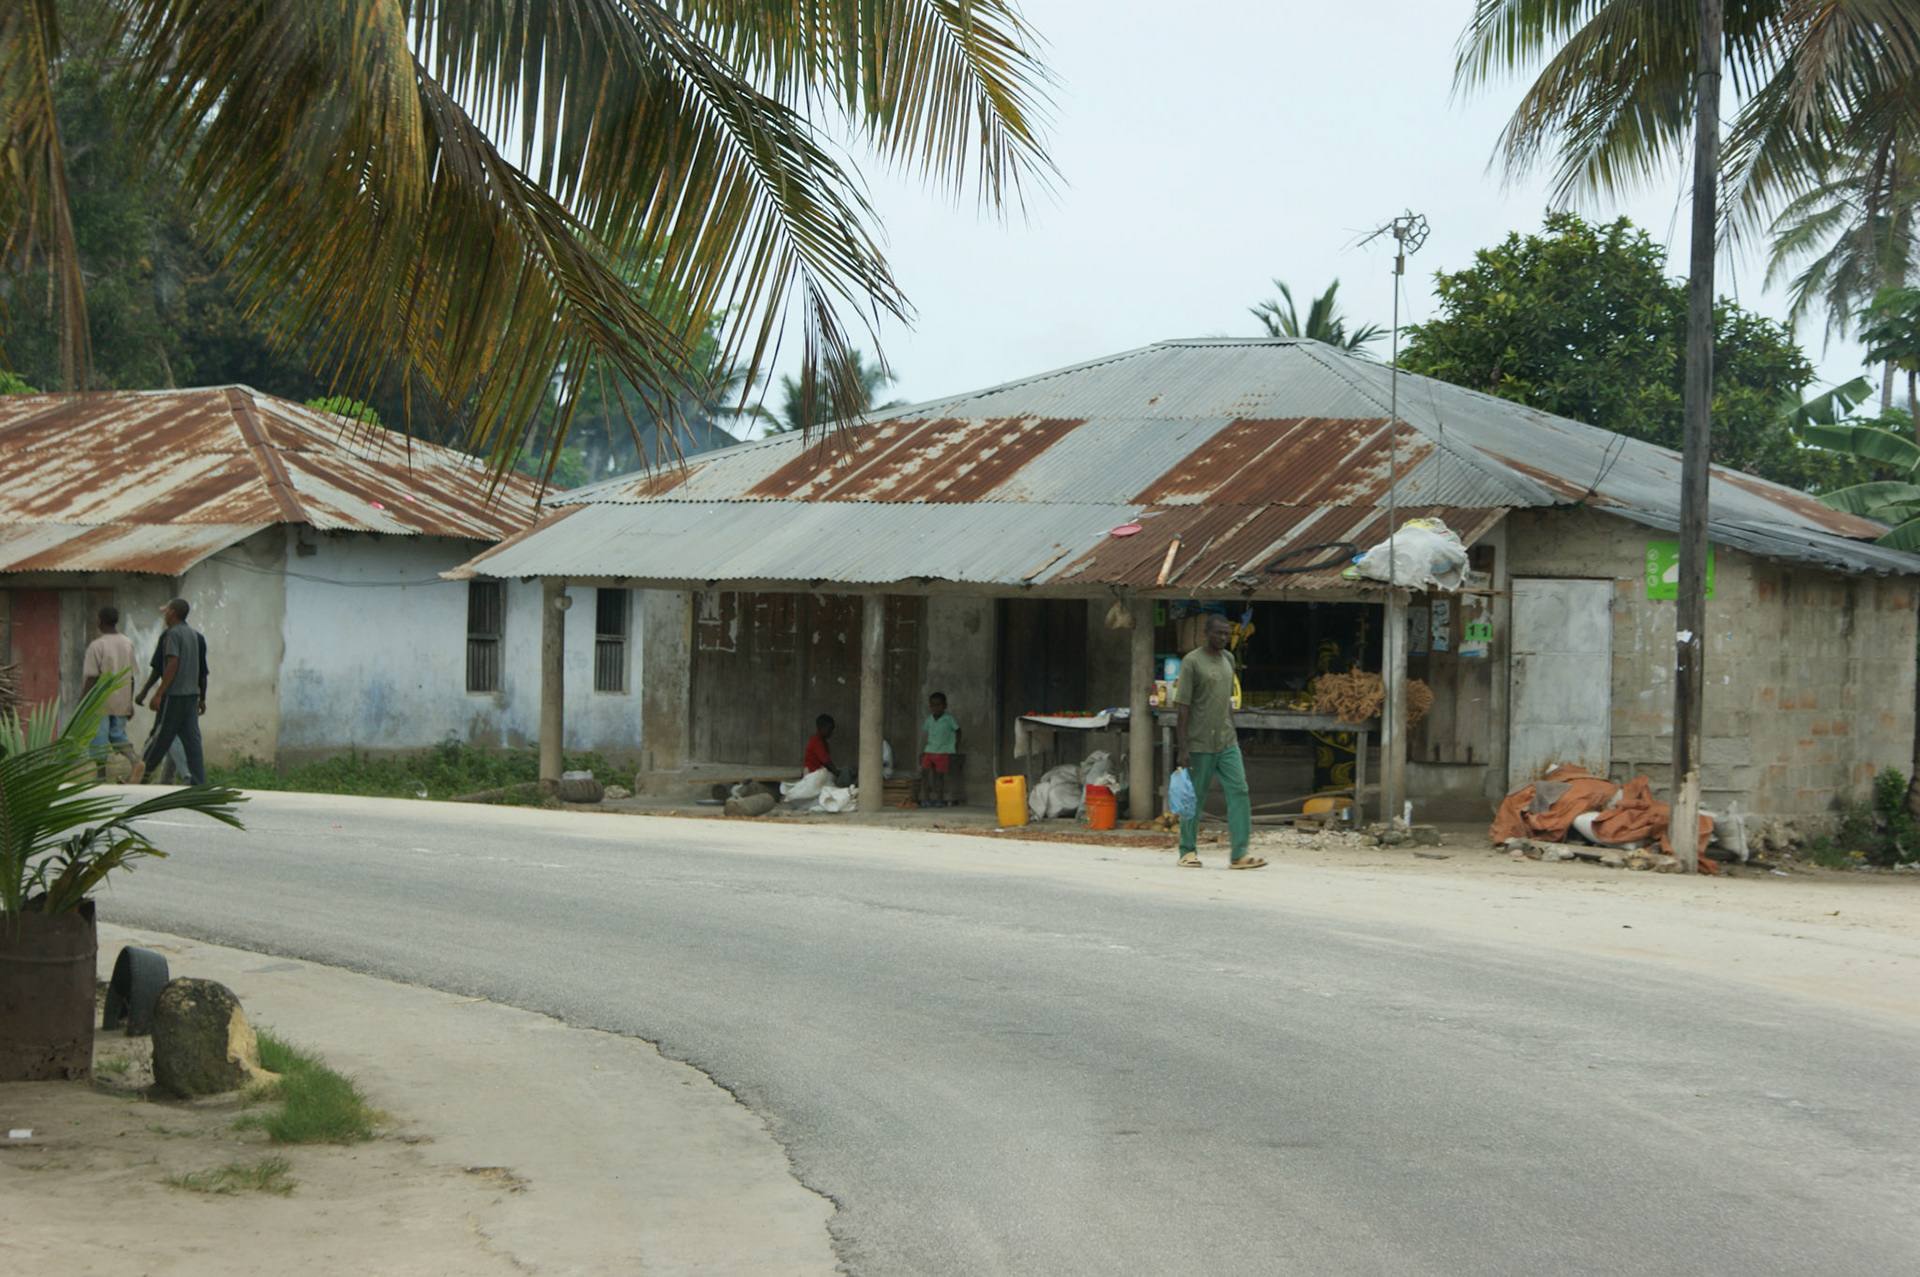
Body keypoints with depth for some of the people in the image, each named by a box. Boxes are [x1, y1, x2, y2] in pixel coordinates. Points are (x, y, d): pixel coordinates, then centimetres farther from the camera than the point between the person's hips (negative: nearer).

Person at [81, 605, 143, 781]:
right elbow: (131, 677, 10)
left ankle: (101, 777, 2)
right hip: (121, 702, 6)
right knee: (118, 735, 14)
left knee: (98, 739, 3)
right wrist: (130, 703, 17)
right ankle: (136, 761, -11)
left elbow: (91, 678, -14)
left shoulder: (96, 646, -12)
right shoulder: (128, 644, 6)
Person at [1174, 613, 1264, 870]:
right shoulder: (1191, 662, -7)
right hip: (1200, 744, -6)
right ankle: (1187, 852, 16)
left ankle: (1239, 854, -8)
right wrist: (1183, 748, -15)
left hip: (1227, 743, 6)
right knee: (1195, 798, 2)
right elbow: (1182, 706, -10)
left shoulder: (1228, 659, 14)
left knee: (1239, 792, -6)